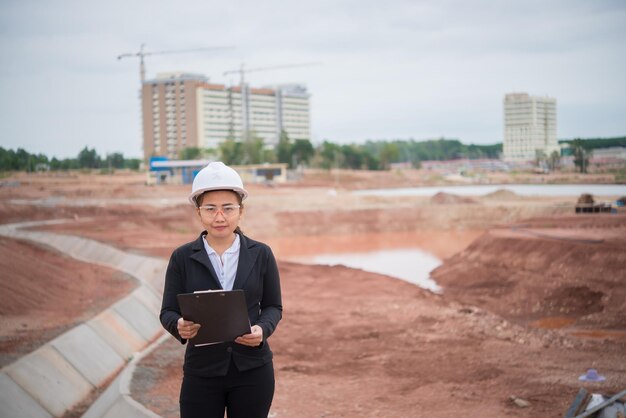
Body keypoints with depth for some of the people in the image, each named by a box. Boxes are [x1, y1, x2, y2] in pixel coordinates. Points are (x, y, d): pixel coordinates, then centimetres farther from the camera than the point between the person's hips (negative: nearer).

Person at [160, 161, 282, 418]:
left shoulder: (261, 254, 1)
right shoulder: (182, 258, -2)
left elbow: (273, 306, 6)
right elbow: (168, 311, 0)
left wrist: (262, 329, -15)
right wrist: (179, 326, -22)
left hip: (253, 370, 1)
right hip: (202, 372, -1)